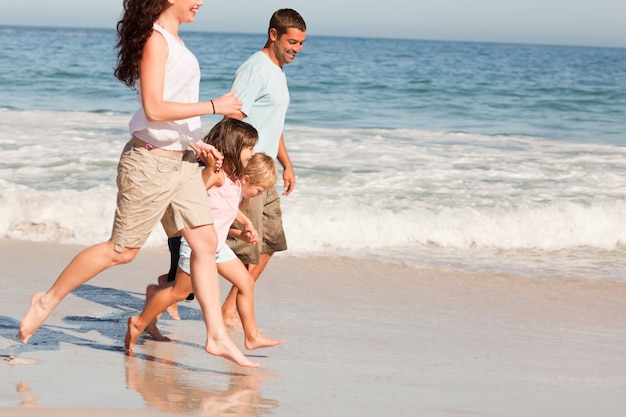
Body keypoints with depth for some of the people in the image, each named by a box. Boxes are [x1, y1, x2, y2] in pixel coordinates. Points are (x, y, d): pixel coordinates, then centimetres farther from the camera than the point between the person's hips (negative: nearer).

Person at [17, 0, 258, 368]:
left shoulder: (174, 40, 13)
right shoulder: (155, 40, -15)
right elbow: (154, 109, -24)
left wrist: (196, 144, 12)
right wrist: (214, 106, -21)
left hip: (181, 159, 9)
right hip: (151, 161, -9)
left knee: (206, 241, 2)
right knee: (123, 249, 1)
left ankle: (217, 336, 4)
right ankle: (48, 300, 17)